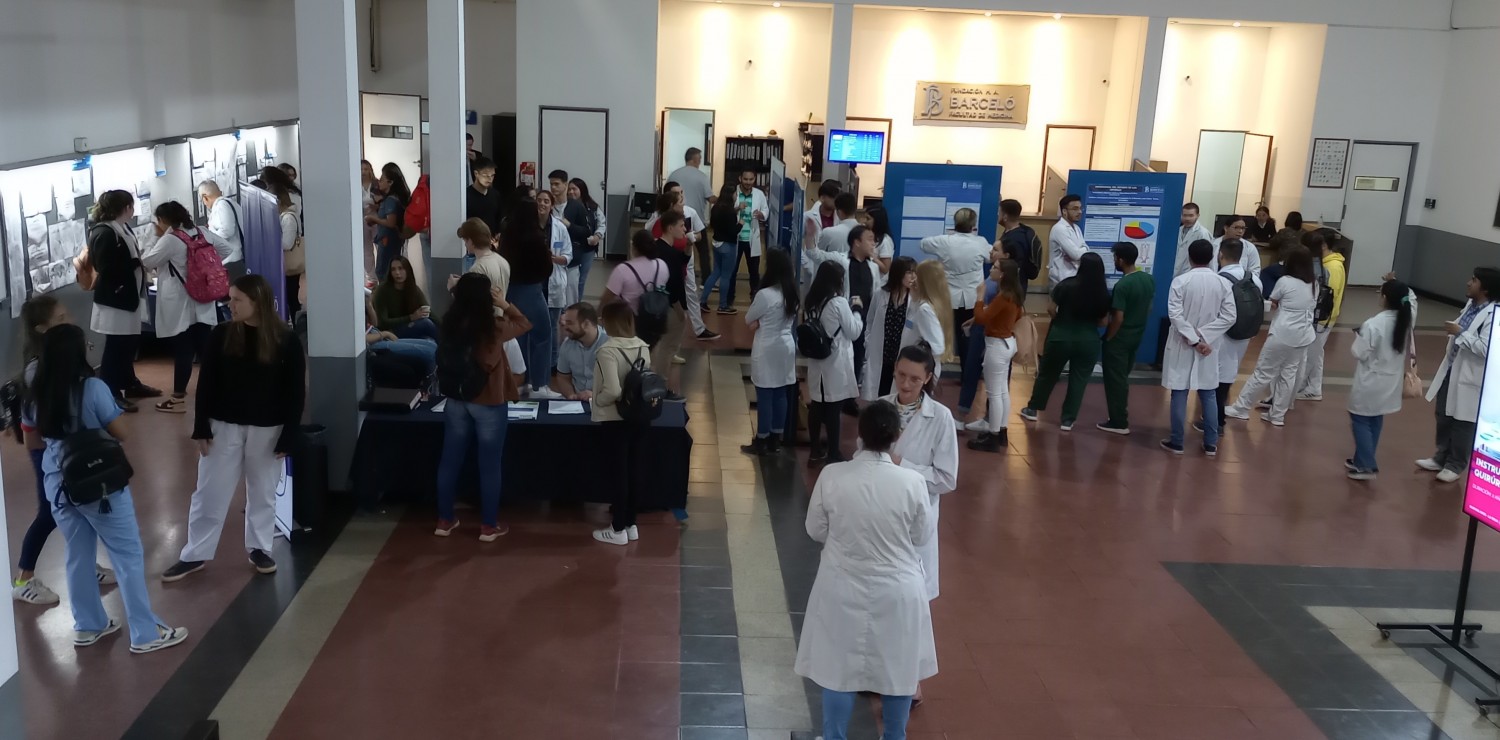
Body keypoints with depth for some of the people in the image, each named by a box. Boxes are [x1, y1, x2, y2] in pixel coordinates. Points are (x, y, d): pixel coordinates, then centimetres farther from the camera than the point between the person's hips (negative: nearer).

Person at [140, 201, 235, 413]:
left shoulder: (169, 240, -14)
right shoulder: (203, 234, 5)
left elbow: (147, 262, -5)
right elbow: (227, 249, 14)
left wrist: (155, 238, 1)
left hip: (180, 307, -6)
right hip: (203, 304, 6)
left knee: (182, 352, -2)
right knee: (205, 348, 11)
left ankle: (178, 399, 5)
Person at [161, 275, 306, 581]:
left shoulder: (286, 341, -11)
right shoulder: (221, 335, -5)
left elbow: (296, 392, -6)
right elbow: (206, 383, 0)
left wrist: (287, 437, -8)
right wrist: (201, 428, -3)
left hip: (267, 429, -1)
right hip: (224, 425, 1)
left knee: (263, 492, 12)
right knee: (210, 493, 8)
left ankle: (259, 548, 28)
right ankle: (195, 554, 19)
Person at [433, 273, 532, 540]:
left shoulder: (450, 326, -8)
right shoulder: (495, 328, -18)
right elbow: (525, 324, -1)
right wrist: (506, 304, 3)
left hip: (456, 401, 4)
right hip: (488, 405, -4)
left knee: (450, 461, 15)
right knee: (489, 465, 8)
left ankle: (445, 520, 25)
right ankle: (489, 526, 18)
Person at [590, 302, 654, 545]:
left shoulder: (608, 351, -19)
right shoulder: (643, 347, 3)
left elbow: (612, 391, -26)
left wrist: (596, 401, -9)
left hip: (615, 419, -6)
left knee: (618, 473, 2)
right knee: (635, 471, 13)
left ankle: (618, 529, 11)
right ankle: (630, 524, 24)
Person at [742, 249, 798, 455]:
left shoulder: (765, 295, -20)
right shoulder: (792, 293, 1)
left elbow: (748, 320, -8)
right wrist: (762, 322, 1)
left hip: (767, 350, -7)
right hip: (786, 347, 7)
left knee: (765, 397, 1)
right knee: (780, 395, 13)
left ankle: (761, 442, 9)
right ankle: (775, 440, 21)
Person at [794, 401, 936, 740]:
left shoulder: (831, 476, -16)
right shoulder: (911, 482, -18)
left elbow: (816, 530, -2)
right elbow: (921, 538, -4)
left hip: (844, 591, 0)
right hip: (897, 592, 0)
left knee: (840, 670, 16)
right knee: (898, 670, 20)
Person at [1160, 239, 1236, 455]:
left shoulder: (1180, 281, -11)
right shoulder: (1223, 283, -2)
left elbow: (1175, 315, -18)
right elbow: (1229, 317, -7)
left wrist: (1194, 339, -14)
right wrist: (1203, 336, -10)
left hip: (1182, 345, -2)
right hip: (1209, 346, 2)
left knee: (1180, 394, 3)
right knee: (1208, 395, 11)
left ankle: (1176, 442, 9)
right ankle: (1211, 444, 15)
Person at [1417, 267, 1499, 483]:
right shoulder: (1470, 306, 5)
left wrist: (1460, 333, -25)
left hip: (1469, 378, -9)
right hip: (1450, 370, 9)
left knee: (1462, 424, 8)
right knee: (1443, 418, 20)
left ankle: (1456, 465, 24)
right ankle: (1440, 458, 36)